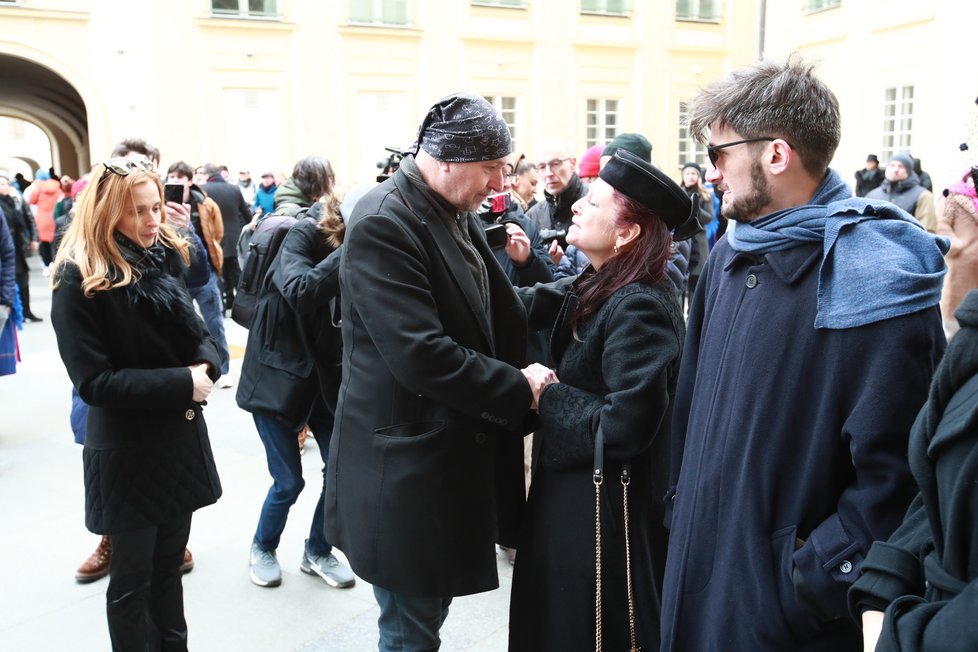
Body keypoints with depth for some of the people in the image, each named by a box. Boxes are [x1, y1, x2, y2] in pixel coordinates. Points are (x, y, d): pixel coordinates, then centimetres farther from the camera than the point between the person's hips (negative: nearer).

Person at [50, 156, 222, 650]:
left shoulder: (164, 257, 3)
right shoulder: (78, 278, -14)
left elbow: (194, 336, 10)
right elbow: (94, 382, -18)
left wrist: (205, 366, -12)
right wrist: (182, 384, -21)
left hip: (181, 437, 6)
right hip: (128, 450, -5)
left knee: (169, 565, 19)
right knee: (133, 578, 10)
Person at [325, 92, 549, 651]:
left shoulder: (456, 213, 7)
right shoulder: (384, 224, -21)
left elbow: (491, 312, 15)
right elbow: (421, 355, -28)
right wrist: (518, 389, -19)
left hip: (452, 453, 9)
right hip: (406, 465, -8)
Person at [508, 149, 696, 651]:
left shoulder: (637, 308, -25)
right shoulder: (599, 290, 5)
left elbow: (625, 425, -30)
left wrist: (548, 396, -17)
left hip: (603, 510, -9)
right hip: (575, 490, 9)